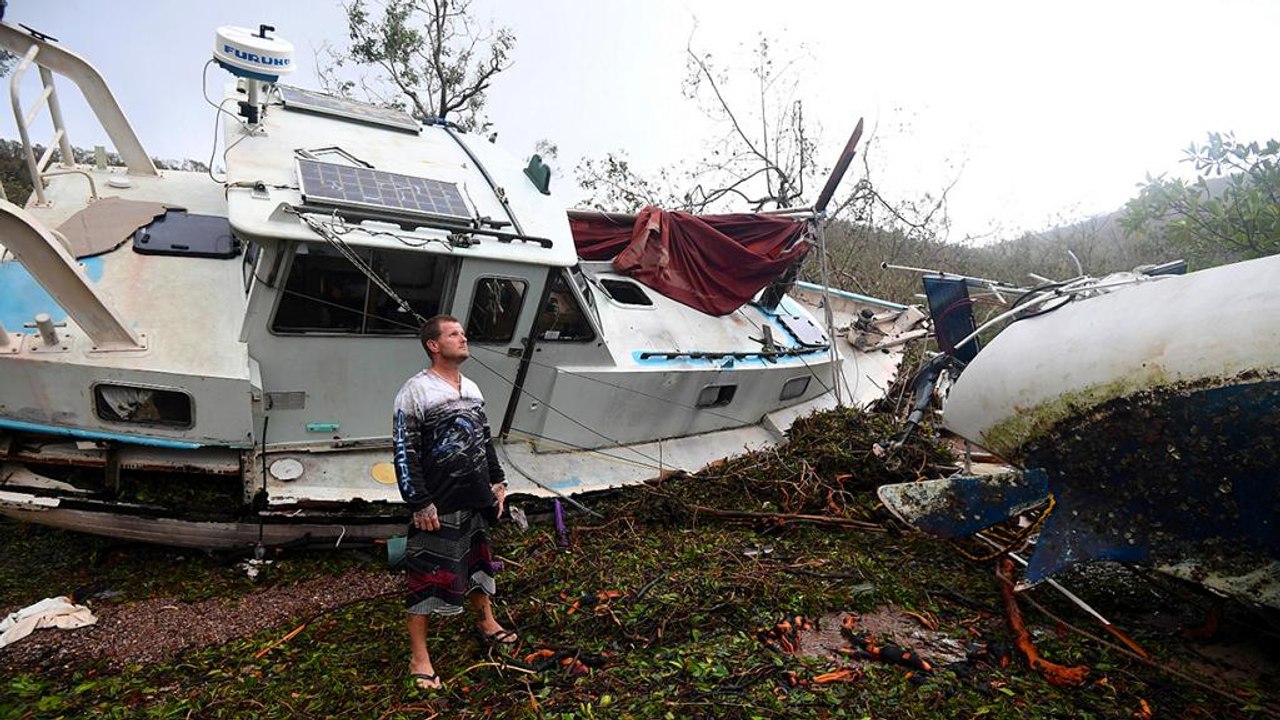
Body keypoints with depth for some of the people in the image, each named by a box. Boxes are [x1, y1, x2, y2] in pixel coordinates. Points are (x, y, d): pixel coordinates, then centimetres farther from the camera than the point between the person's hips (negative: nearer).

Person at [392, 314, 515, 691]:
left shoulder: (472, 388, 10)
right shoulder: (415, 392, -13)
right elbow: (405, 454, -15)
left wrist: (497, 482, 15)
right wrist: (420, 504, -18)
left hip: (477, 499, 7)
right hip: (439, 505, -7)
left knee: (478, 561, 23)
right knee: (427, 576, 2)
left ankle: (486, 621, 45)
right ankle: (419, 658, 16)